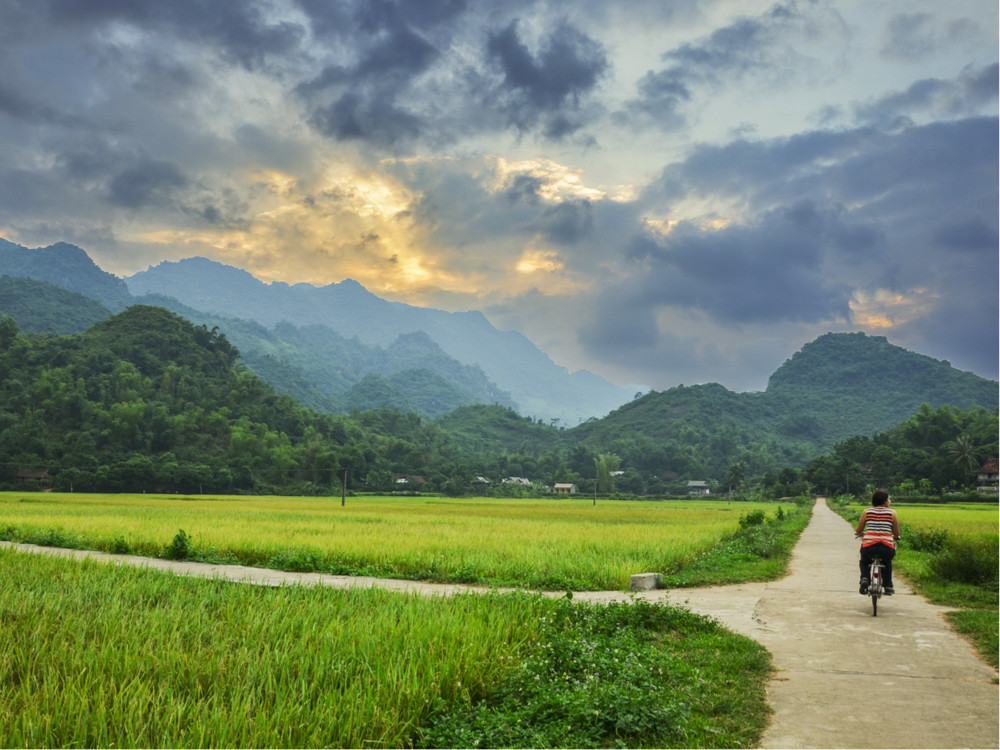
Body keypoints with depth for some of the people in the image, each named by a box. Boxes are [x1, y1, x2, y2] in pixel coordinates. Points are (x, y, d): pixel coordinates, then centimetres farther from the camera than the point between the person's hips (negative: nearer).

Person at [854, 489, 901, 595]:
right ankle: (888, 586, 26)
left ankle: (864, 578, 5)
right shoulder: (892, 513, 7)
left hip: (868, 547, 0)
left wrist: (859, 534, 36)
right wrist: (896, 537, 32)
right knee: (887, 563, 35)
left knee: (864, 562, 32)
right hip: (887, 548, 0)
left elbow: (858, 531, 13)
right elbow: (896, 534, 9)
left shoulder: (866, 512, 9)